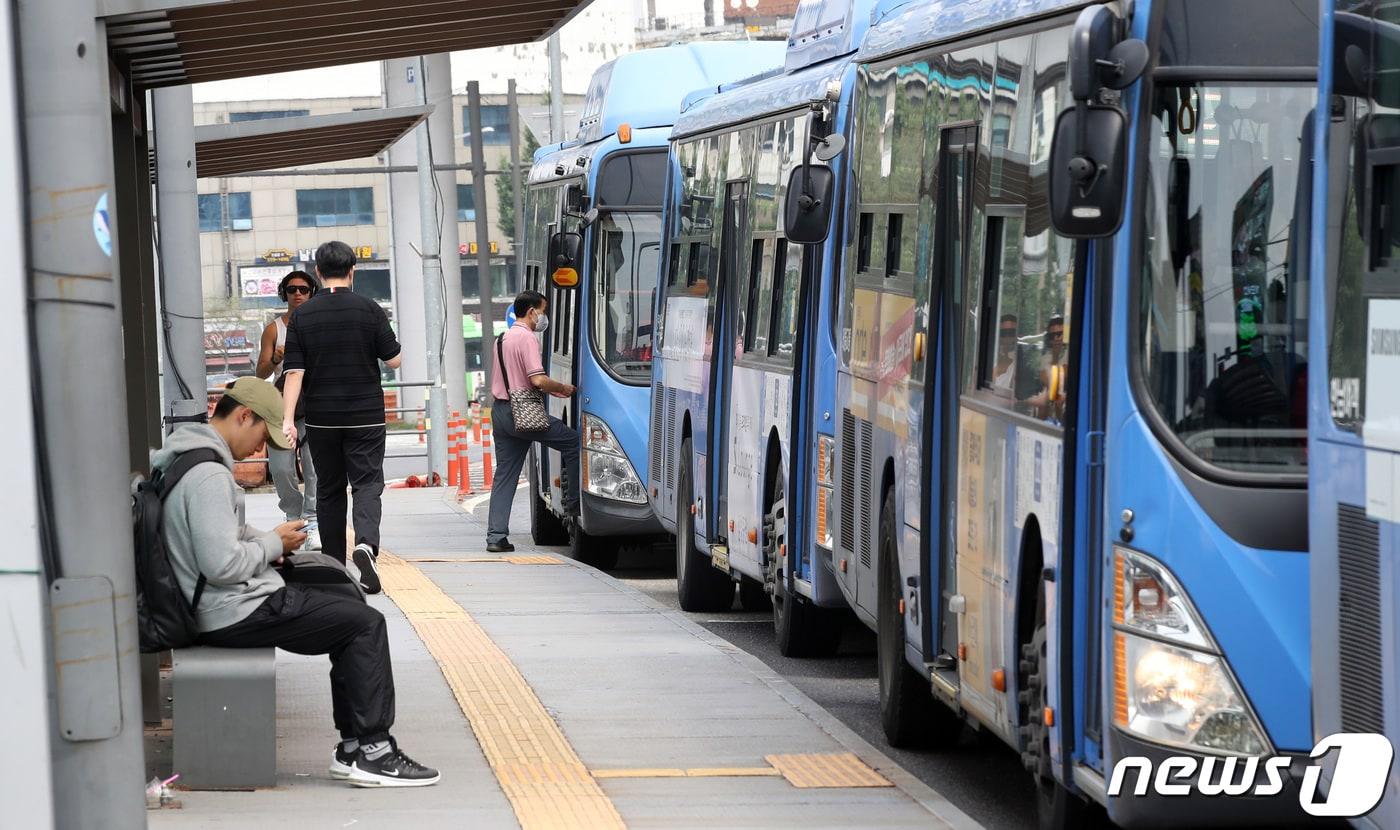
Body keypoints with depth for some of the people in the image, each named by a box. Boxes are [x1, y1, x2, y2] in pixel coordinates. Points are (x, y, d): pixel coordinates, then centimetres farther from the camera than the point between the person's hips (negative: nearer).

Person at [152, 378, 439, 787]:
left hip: (219, 607, 11)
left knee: (349, 612, 16)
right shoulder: (209, 476, -22)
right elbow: (222, 565, -27)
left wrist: (261, 539, 10)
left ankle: (353, 746, 11)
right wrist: (272, 544, -10)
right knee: (366, 624, -6)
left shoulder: (186, 460, 12)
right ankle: (371, 750, -3)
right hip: (239, 613, -11)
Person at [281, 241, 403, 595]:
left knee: (329, 490, 13)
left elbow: (294, 372, -6)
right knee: (367, 484, -3)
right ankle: (366, 543, -29)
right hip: (366, 416, -2)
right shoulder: (369, 310, -5)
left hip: (321, 418, 2)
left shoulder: (302, 315, -1)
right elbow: (394, 359, 0)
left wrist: (288, 419, -8)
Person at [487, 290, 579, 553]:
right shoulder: (526, 338, -11)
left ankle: (495, 536, 4)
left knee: (504, 476, 8)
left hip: (500, 411, 9)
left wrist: (550, 389, 20)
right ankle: (574, 504, 3)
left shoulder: (504, 338, 20)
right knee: (574, 443, 2)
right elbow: (537, 379, -20)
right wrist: (563, 388, -3)